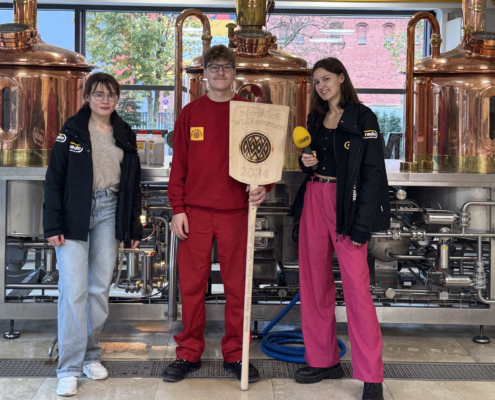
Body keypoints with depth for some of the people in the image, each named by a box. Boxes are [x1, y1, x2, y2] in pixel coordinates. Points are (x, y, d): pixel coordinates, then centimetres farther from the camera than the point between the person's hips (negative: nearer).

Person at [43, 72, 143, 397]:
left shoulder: (125, 135, 11)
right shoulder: (73, 131, 0)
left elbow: (133, 183, 15)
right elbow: (54, 179, -3)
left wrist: (134, 227, 12)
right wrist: (53, 225, -10)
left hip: (109, 214, 4)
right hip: (76, 214, -4)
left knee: (101, 288, 7)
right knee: (74, 289, -8)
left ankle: (91, 355, 22)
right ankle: (69, 369, -2)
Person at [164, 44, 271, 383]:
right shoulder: (190, 114, 7)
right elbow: (178, 164, 6)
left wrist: (263, 187, -14)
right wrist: (178, 209, 0)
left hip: (235, 212, 0)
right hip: (196, 214, 1)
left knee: (237, 286, 5)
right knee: (192, 285, 5)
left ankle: (236, 355, 17)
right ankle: (189, 353, 17)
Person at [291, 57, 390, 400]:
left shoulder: (362, 117, -4)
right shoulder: (315, 118, 15)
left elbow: (372, 173, -10)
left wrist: (362, 225, -17)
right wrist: (307, 163, -1)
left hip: (347, 204, -6)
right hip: (314, 200, 7)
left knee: (357, 287, -10)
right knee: (315, 282, 8)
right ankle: (324, 360, 21)